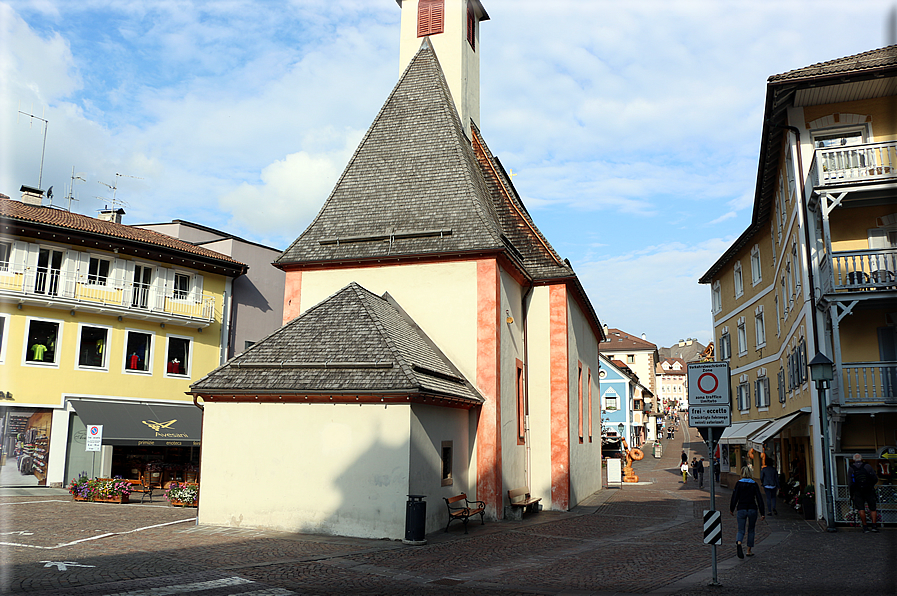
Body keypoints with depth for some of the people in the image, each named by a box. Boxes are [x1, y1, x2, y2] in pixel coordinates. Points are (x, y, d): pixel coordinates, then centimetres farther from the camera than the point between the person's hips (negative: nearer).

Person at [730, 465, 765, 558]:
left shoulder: (738, 484, -3)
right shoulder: (754, 484, -1)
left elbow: (735, 497, -4)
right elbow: (759, 499, -4)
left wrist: (731, 509, 8)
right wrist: (762, 513, -1)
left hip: (741, 509, -1)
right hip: (752, 509, 1)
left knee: (741, 530, 3)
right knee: (751, 530, 17)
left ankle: (738, 543, -28)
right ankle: (748, 551, 19)